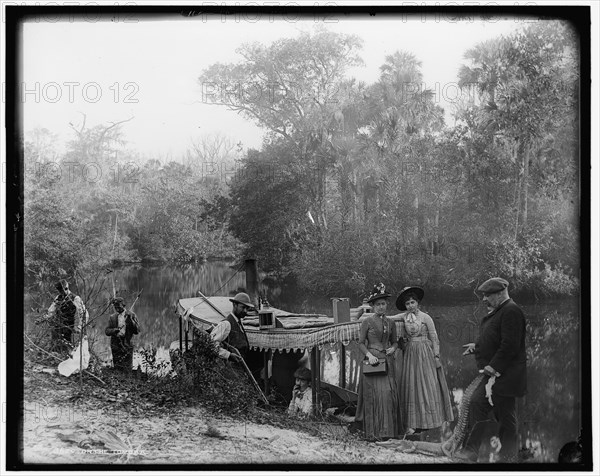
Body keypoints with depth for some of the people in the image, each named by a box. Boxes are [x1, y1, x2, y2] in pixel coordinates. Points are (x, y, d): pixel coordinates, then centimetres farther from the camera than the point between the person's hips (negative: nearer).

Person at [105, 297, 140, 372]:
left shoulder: (131, 315, 2)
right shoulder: (112, 317, 11)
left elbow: (137, 331, -2)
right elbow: (107, 331, 6)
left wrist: (130, 320, -16)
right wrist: (114, 330, -14)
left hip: (127, 346, -3)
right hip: (115, 345, 3)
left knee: (127, 370, -5)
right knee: (117, 369, 5)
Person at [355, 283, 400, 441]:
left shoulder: (390, 323, 11)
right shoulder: (367, 322, -2)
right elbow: (361, 342, -2)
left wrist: (393, 348, -2)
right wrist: (369, 355, -16)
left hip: (387, 361, 4)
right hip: (372, 360, -4)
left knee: (389, 393, 0)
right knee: (374, 394, -5)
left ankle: (388, 430, 7)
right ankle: (374, 432, -1)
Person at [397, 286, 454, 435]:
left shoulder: (425, 317, -5)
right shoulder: (404, 318, 6)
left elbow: (434, 338, -3)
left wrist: (436, 356, -6)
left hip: (425, 353, -3)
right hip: (410, 354, 4)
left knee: (428, 385, -1)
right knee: (411, 386, 1)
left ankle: (429, 419, 9)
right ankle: (412, 423, 4)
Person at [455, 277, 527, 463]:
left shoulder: (511, 311, -14)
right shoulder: (497, 312, 18)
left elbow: (509, 345, -22)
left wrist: (492, 367, -22)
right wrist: (477, 346, 10)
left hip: (502, 374, -10)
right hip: (502, 374, 10)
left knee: (477, 403, -15)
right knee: (505, 414, 12)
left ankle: (471, 451, -13)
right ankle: (508, 456, 18)